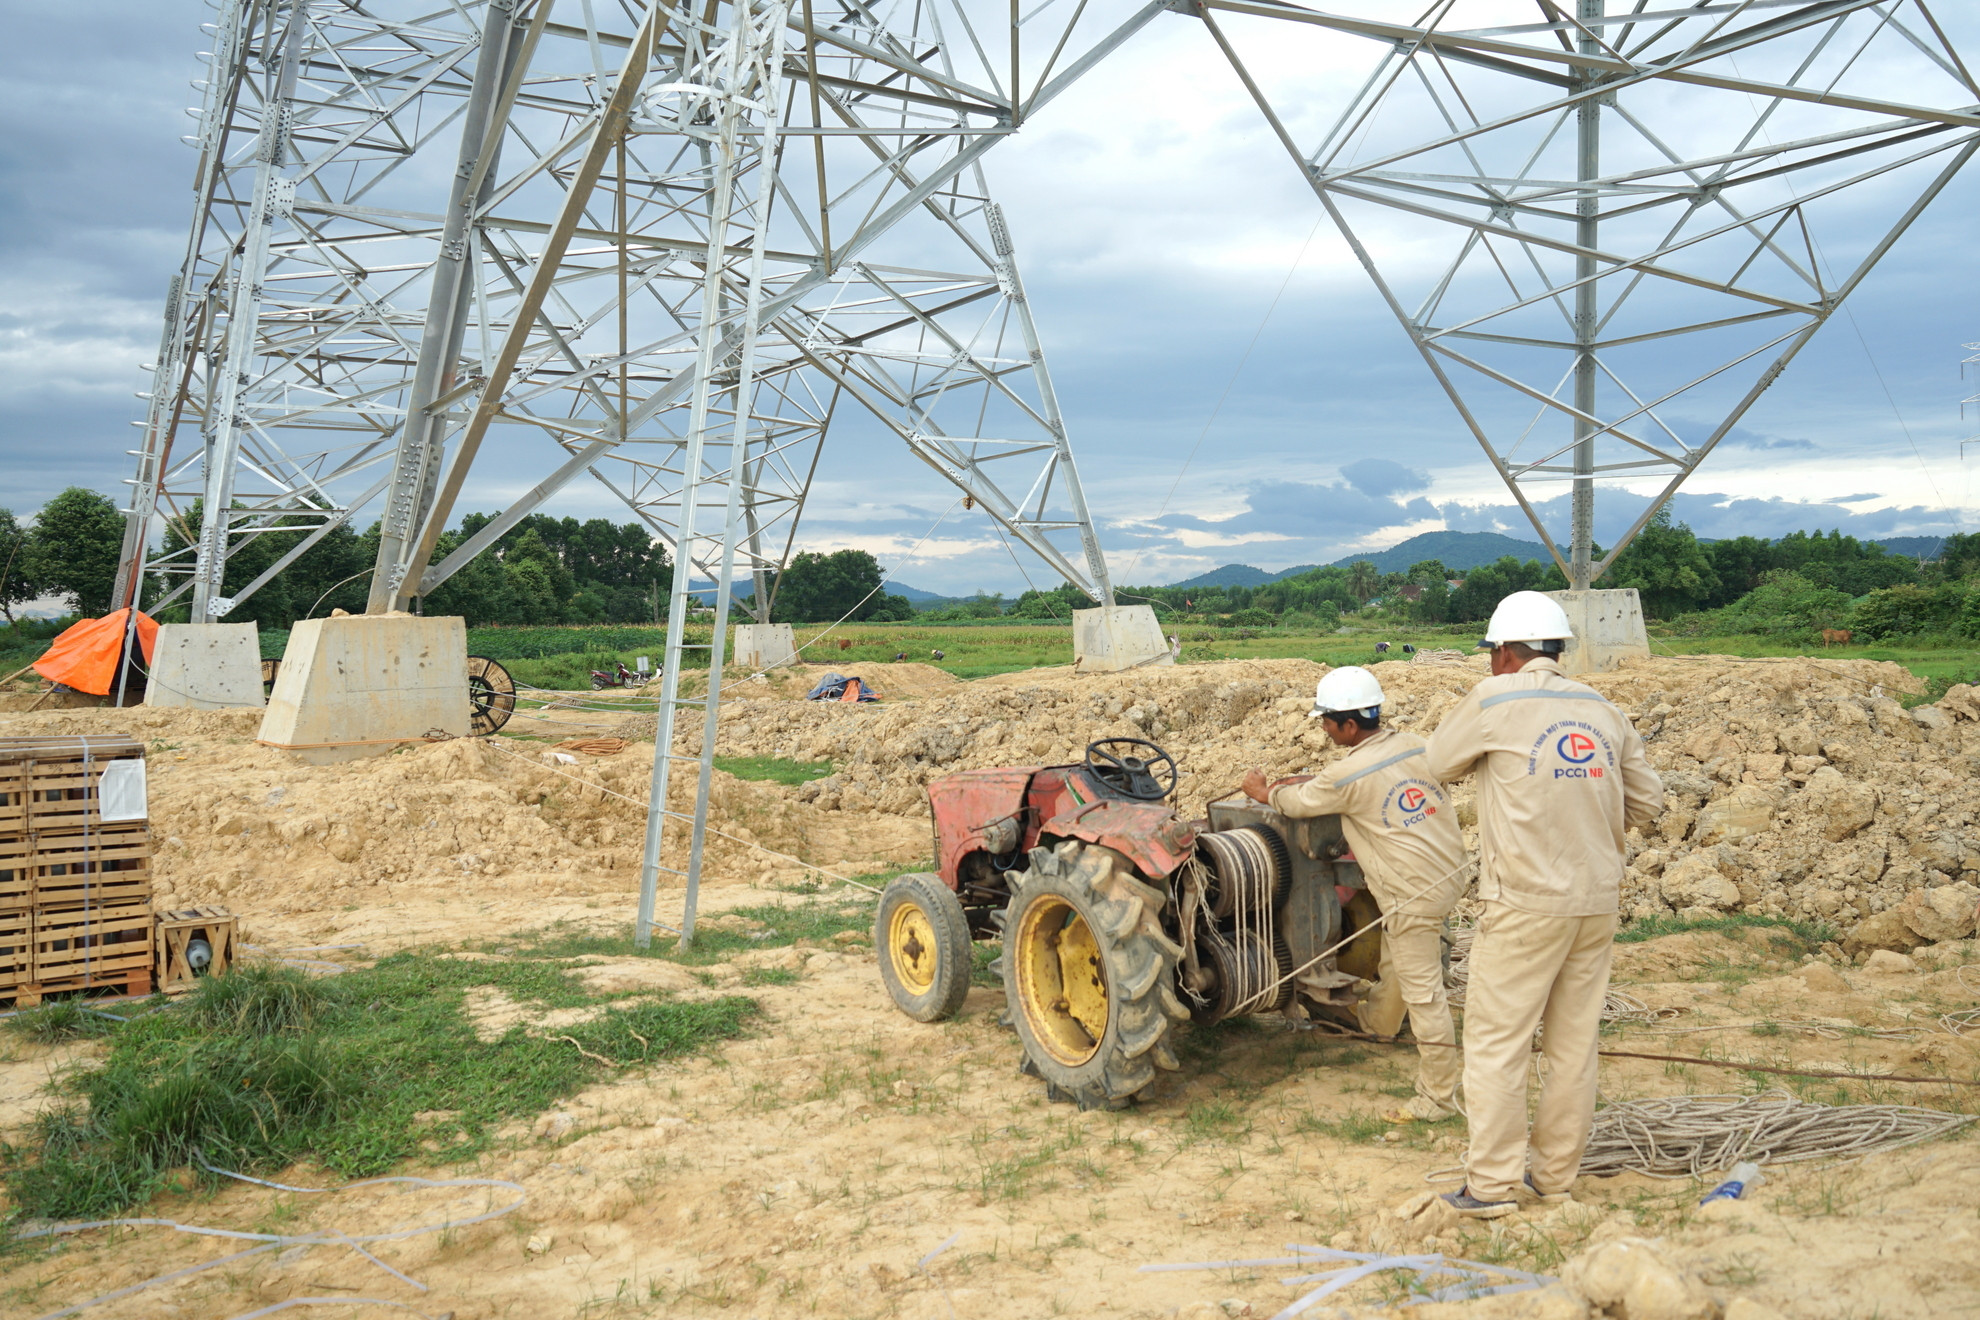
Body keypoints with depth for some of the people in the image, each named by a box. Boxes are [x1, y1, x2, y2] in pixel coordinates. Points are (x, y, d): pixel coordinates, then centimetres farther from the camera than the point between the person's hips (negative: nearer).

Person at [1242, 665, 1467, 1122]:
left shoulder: (1348, 775, -18)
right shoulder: (1411, 745, 4)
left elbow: (1294, 804, 0)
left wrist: (1262, 792, 21)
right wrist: (1305, 780, 23)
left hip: (1414, 893, -9)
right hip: (1449, 870, 9)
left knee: (1422, 992, -1)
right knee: (1396, 953, 30)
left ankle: (1438, 1098, 7)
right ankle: (1378, 1020, 53)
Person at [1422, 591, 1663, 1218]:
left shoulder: (1494, 699, -7)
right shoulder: (1603, 709, 9)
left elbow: (1438, 764, 5)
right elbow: (1647, 801, 13)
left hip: (1526, 903, -6)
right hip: (1598, 901, 6)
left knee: (1496, 1041, 1)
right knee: (1574, 1044, 12)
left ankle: (1492, 1183, 3)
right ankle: (1555, 1174, 22)